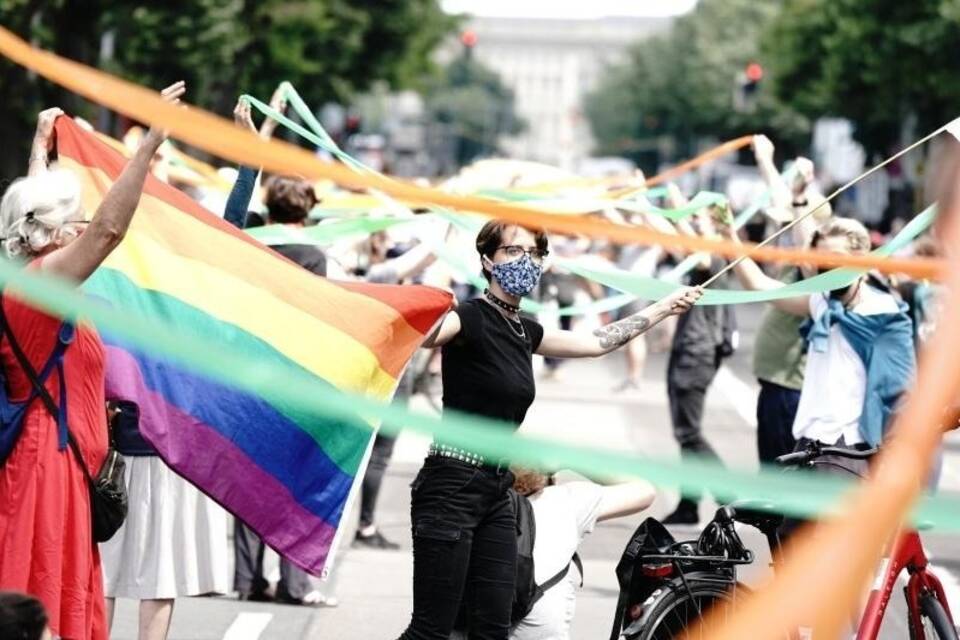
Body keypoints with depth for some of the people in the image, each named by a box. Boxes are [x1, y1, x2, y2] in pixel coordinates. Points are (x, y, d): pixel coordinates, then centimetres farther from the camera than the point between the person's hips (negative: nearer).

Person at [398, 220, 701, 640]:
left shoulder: (523, 331, 13)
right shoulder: (471, 318, -11)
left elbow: (597, 342, 28)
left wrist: (666, 307, 33)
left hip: (496, 490, 8)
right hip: (452, 485, -8)